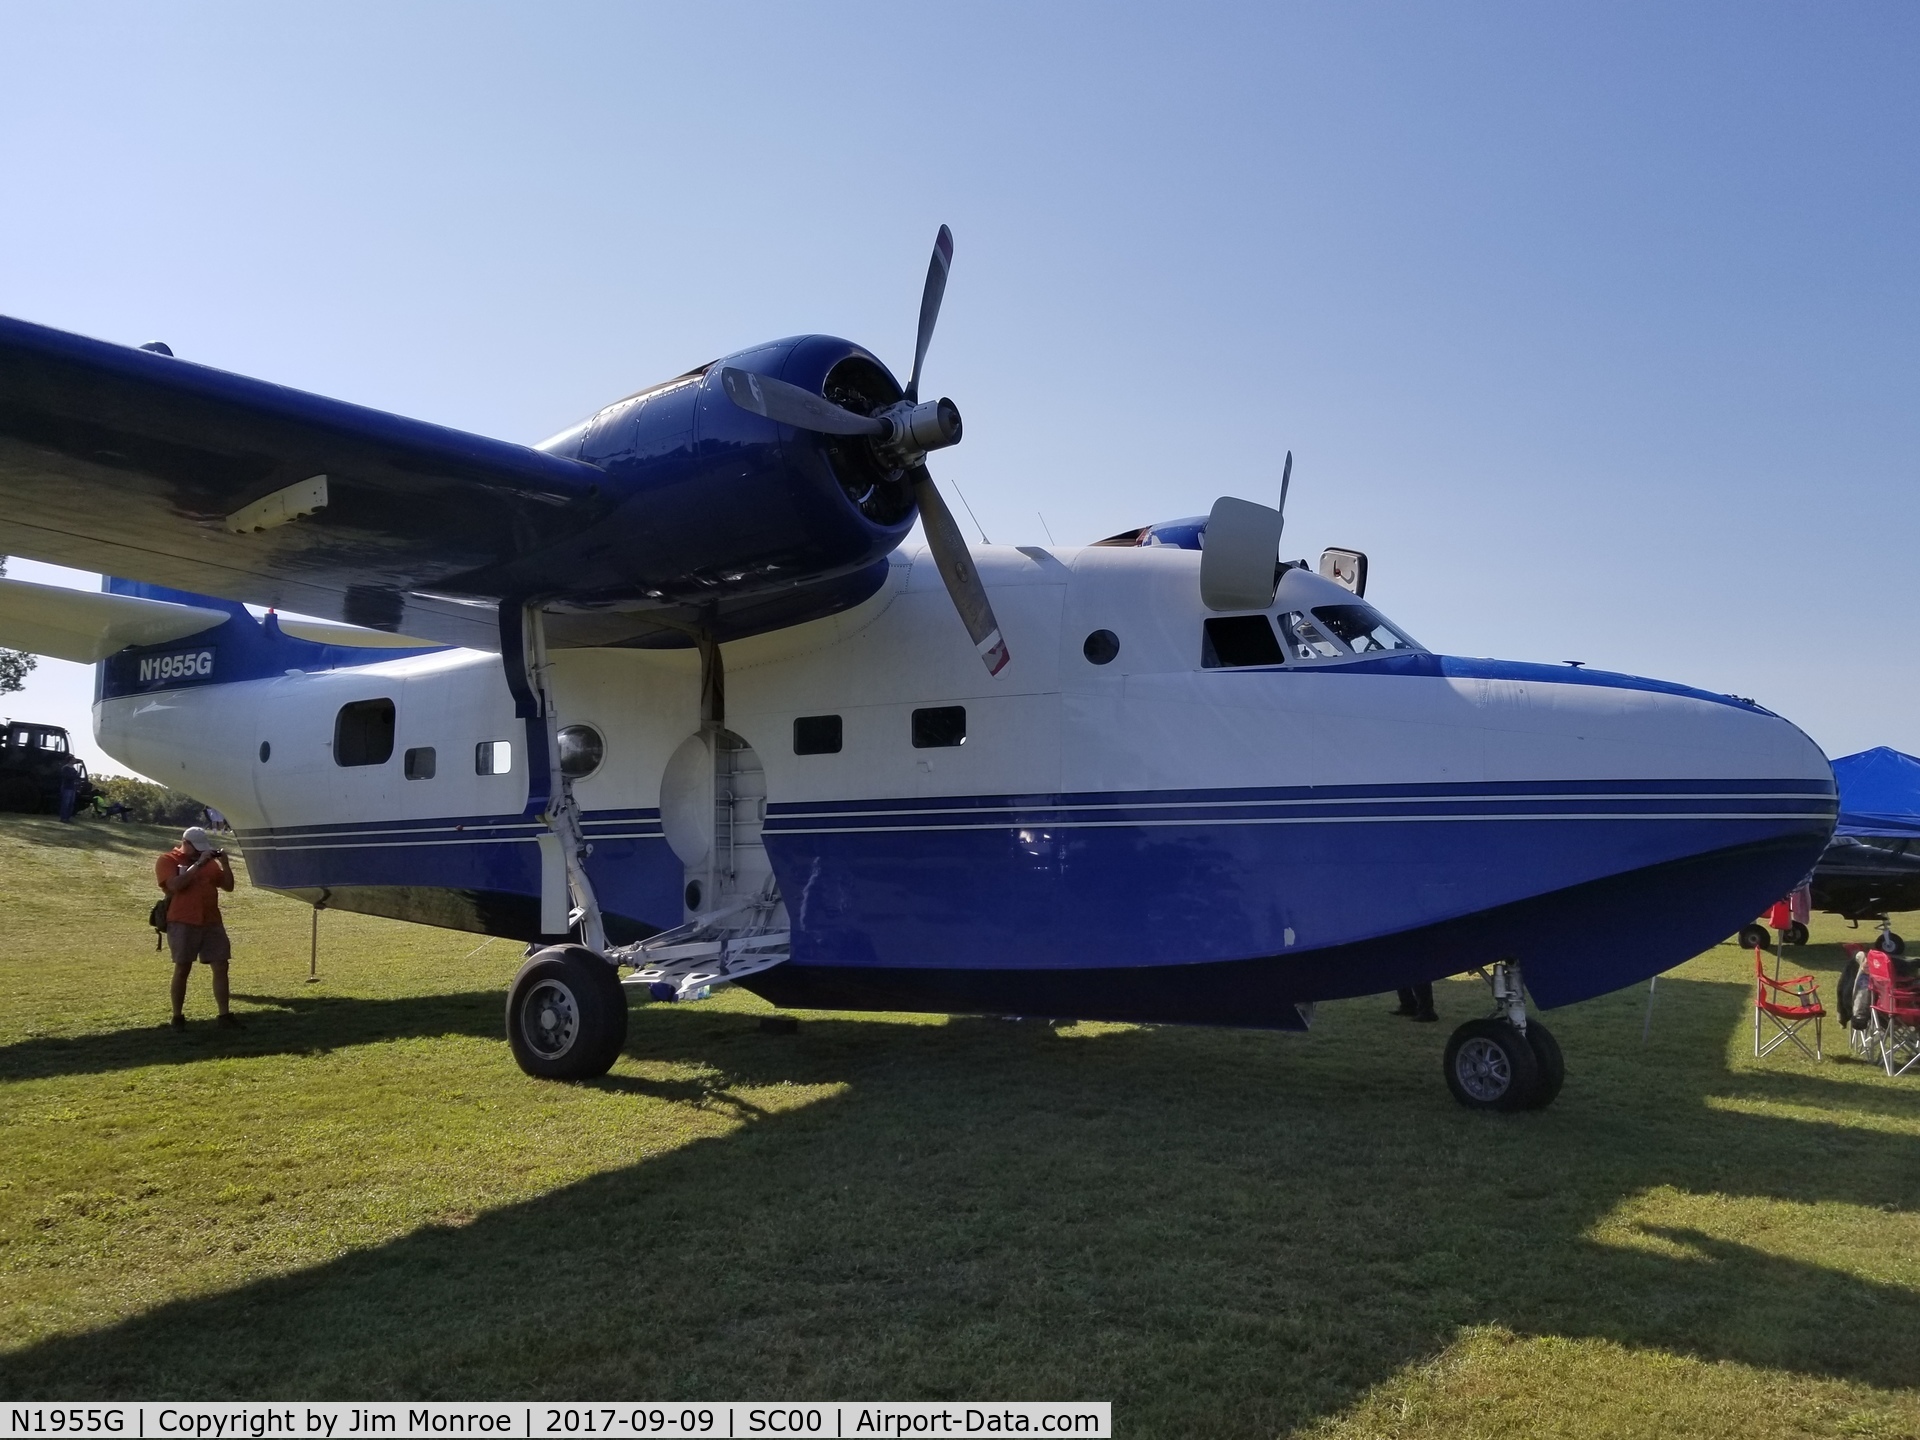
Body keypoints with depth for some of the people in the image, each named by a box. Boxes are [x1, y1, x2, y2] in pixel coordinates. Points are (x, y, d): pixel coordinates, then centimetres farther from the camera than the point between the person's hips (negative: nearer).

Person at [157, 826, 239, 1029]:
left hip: (212, 923, 5)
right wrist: (198, 865, -18)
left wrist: (225, 863, 0)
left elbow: (228, 886, 13)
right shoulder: (167, 860, -1)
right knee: (182, 969, 1)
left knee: (221, 967, 1)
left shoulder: (209, 861, 14)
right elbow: (175, 885, -18)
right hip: (183, 923, -5)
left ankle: (224, 1014, 4)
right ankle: (177, 1016, 11)